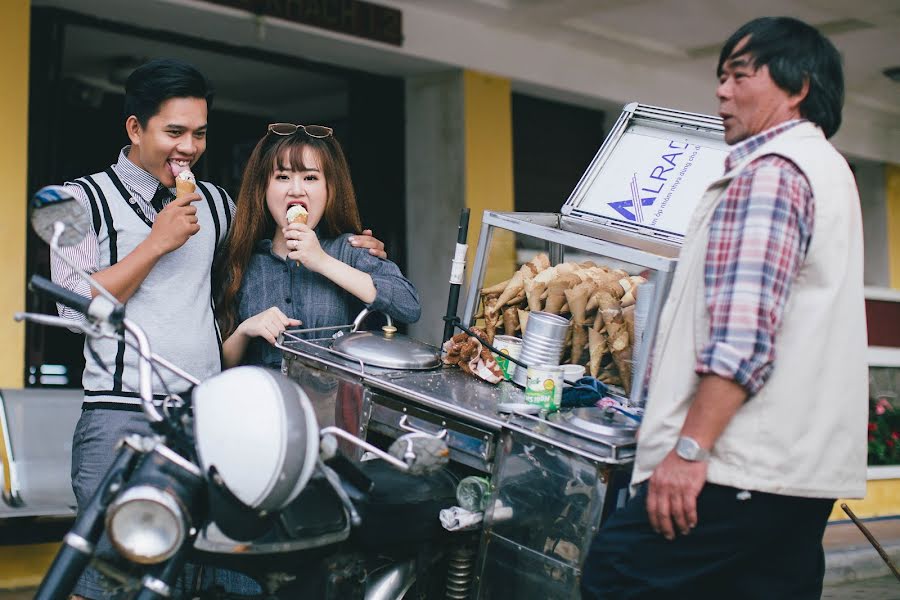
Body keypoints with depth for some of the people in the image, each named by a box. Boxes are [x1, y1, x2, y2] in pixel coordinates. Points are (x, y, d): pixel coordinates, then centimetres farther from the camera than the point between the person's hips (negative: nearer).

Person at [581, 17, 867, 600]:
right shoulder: (827, 168, 24)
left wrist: (691, 448, -23)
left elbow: (743, 332, -21)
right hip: (804, 468, 11)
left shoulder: (769, 173, -9)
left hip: (743, 466, -11)